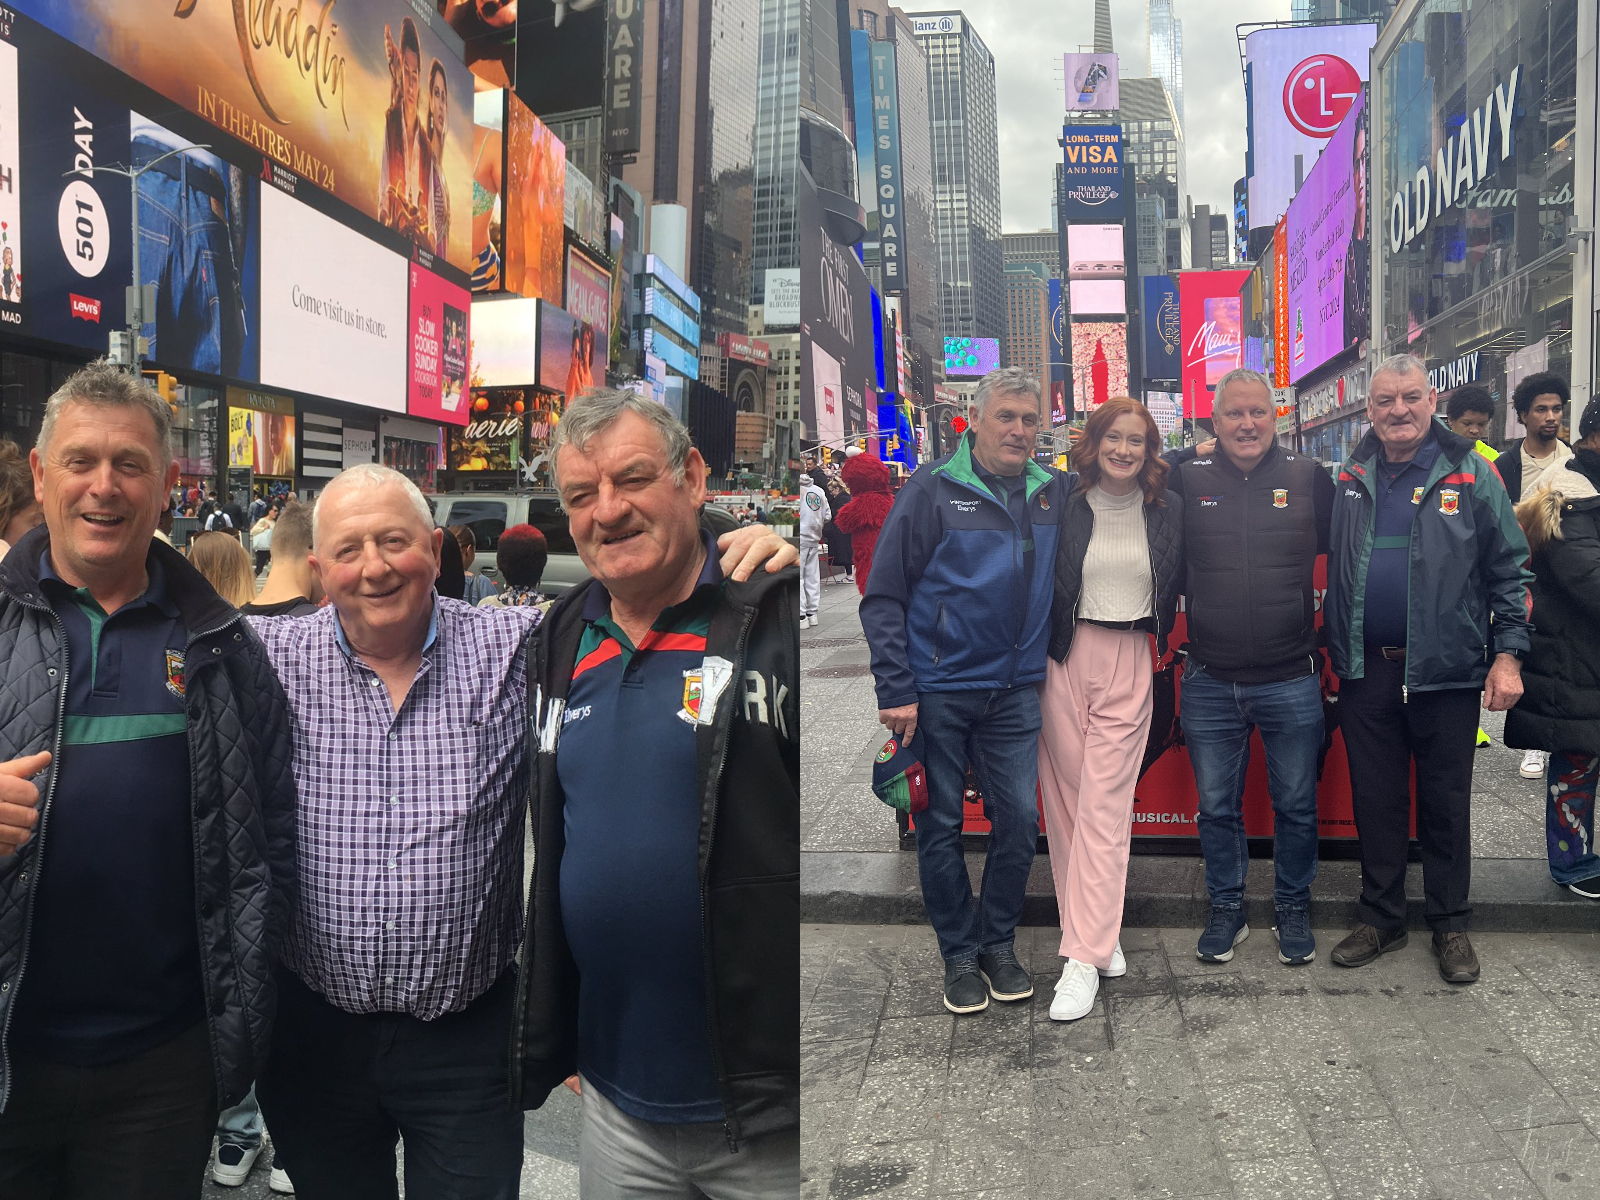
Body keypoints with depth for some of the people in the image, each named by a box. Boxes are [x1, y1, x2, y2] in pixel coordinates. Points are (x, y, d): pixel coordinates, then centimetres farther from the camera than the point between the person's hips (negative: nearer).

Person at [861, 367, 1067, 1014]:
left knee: (1020, 820, 5)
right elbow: (884, 596, -8)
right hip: (938, 688, -3)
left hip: (1015, 689, 3)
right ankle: (960, 953, 23)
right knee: (940, 824, 6)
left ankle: (999, 942, 25)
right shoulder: (932, 488, -7)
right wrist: (895, 690, -13)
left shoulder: (1053, 491, 6)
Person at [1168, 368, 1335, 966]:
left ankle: (1294, 909, 31)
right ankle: (1226, 909, 29)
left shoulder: (1310, 479, 0)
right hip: (1209, 685, 1)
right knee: (1216, 806, 12)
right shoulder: (1186, 480, 0)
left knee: (1296, 805, 12)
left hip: (1291, 681, 0)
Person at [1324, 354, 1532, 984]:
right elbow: (1330, 565, 15)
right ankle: (1381, 918, 24)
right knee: (1374, 800, 11)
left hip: (1446, 672, -3)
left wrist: (1508, 654, -6)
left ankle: (1450, 925, 22)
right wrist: (1332, 649, 4)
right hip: (1366, 671, 3)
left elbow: (1510, 570, 0)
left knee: (1445, 803, 8)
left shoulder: (1471, 475, -2)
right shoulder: (1350, 479, 6)